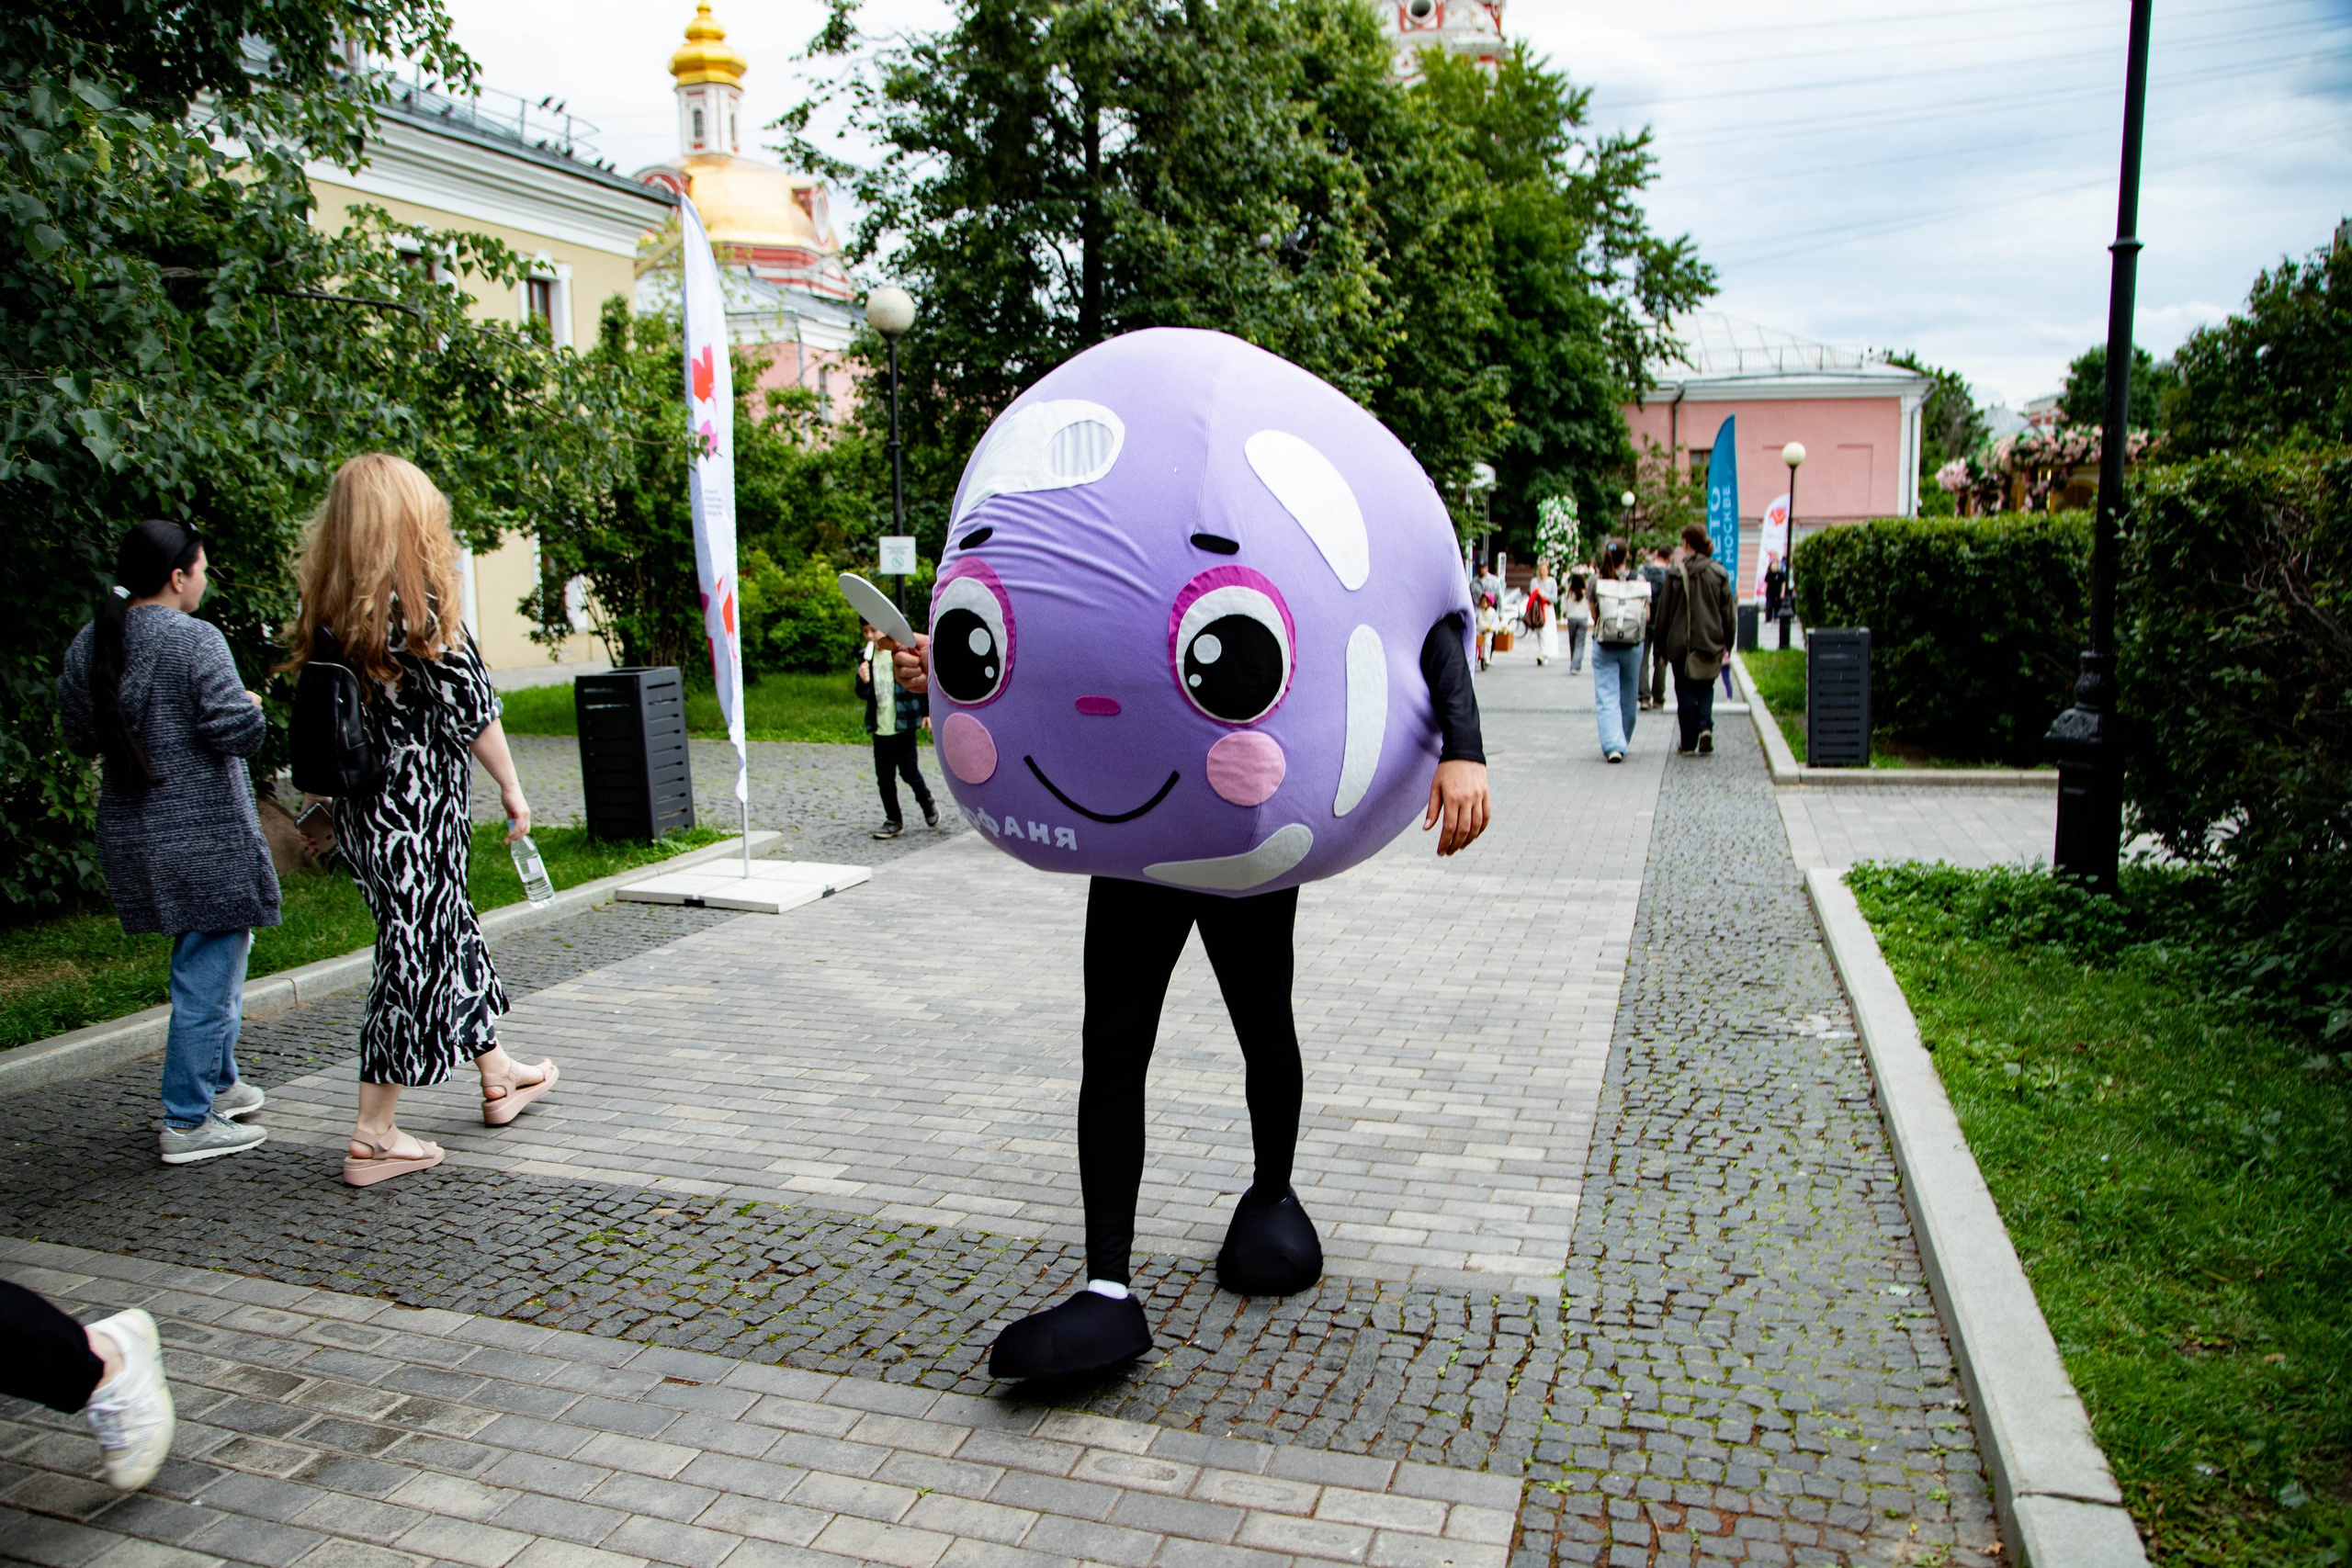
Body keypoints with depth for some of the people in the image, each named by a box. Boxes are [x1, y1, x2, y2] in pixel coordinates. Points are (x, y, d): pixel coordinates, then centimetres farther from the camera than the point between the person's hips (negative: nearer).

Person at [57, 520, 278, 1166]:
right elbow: (237, 732, -20)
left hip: (128, 833, 8)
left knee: (213, 959, 24)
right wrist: (252, 707, 0)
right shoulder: (195, 639, -16)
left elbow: (81, 738, 13)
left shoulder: (87, 644, 7)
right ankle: (188, 1122, 7)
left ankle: (218, 1082, 35)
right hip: (202, 837, -8)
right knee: (208, 974, 1)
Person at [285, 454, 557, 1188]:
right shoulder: (421, 602, -15)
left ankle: (498, 1076, 35)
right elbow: (470, 702, -12)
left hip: (360, 809, 7)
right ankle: (372, 1138, 8)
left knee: (449, 931, 20)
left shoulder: (327, 607, 5)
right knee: (415, 951, 1)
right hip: (419, 806, -7)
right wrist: (512, 788, -3)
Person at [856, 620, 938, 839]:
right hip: (880, 728, 5)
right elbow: (863, 694, 7)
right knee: (884, 777, 5)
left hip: (904, 724, -4)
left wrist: (927, 711, 1)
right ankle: (893, 821, 15)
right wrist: (864, 681, -15)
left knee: (908, 770, -3)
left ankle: (927, 802, 24)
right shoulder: (865, 657, 7)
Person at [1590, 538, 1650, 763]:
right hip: (1633, 644, 2)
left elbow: (1594, 614, 2)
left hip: (1604, 645, -2)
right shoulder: (1640, 581, -3)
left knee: (1606, 698, 0)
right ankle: (1623, 742, 29)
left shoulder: (1597, 582, -6)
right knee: (1628, 697, 17)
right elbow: (1646, 616, 2)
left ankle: (1613, 745, -14)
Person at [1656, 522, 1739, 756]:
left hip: (1681, 643, -2)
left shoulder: (1676, 573, -6)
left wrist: (1662, 645, 6)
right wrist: (1727, 643, 12)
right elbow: (1728, 612, 4)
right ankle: (1706, 728, -6)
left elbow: (1664, 612, -2)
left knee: (1686, 692, 6)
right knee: (1706, 688, 16)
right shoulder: (1719, 573, 0)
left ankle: (1689, 743, 6)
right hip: (1711, 642, 2)